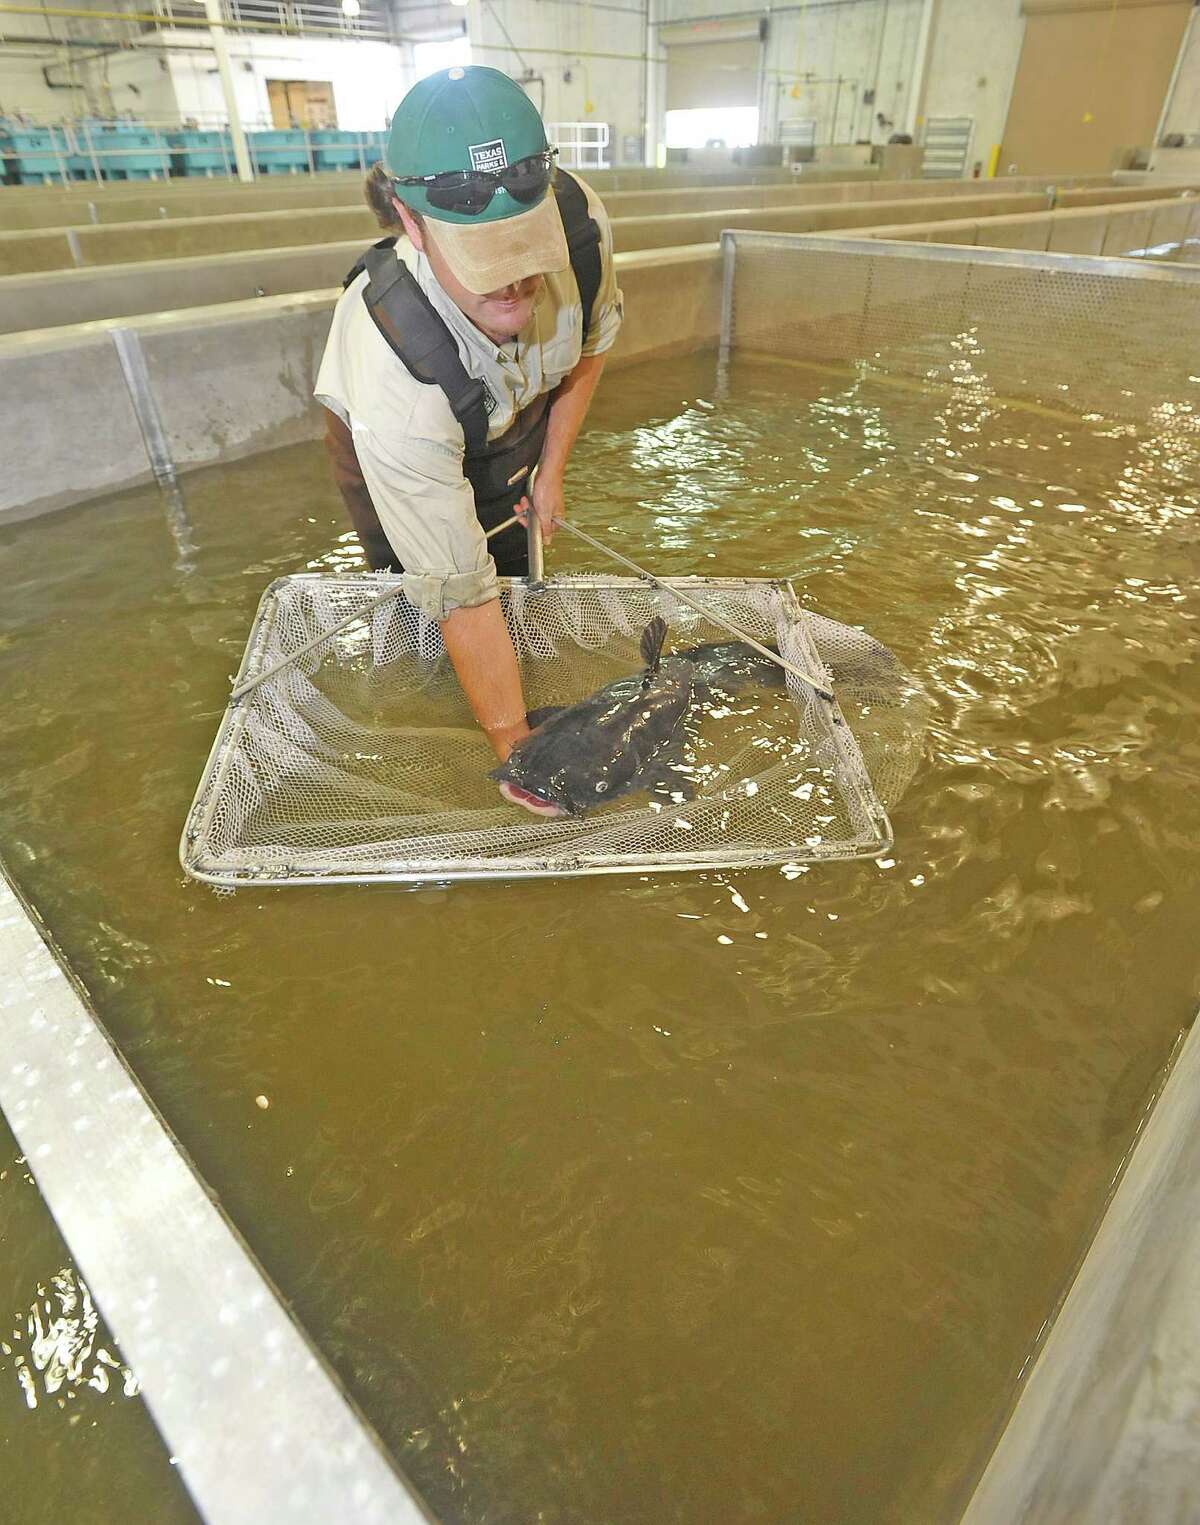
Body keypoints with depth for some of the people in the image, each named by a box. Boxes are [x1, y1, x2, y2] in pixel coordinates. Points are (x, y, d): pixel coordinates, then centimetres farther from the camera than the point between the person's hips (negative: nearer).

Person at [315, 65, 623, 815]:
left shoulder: (581, 218, -34)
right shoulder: (395, 377, -47)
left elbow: (593, 341, -8)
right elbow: (462, 599, -42)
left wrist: (551, 468, -6)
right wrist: (515, 747, -34)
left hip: (511, 431, 5)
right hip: (396, 443, -4)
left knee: (515, 581, 16)